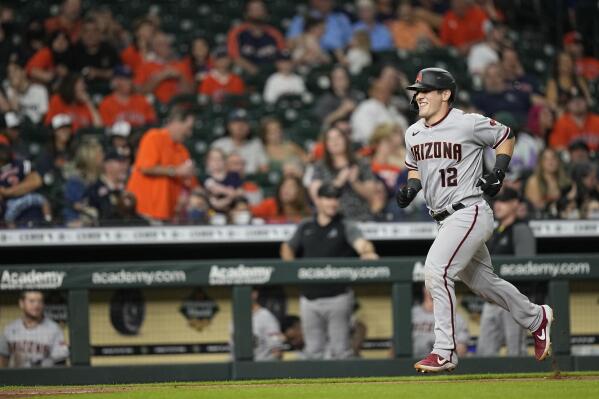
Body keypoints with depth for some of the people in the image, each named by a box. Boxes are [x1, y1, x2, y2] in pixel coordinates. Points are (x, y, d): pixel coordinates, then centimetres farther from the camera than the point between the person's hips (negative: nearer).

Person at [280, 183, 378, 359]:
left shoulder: (345, 227, 1)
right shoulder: (305, 227, 13)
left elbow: (360, 242, -17)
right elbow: (288, 248, 22)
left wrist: (368, 252, -41)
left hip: (337, 297, -4)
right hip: (309, 297, 4)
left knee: (340, 350, -4)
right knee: (313, 351, 8)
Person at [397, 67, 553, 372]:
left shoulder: (469, 123, -11)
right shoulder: (413, 133, 9)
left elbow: (505, 136, 4)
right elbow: (415, 167, 24)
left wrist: (498, 171, -9)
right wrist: (410, 189, 4)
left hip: (469, 213, -8)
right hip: (445, 220, 8)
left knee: (436, 271, -22)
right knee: (482, 281, 17)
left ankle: (444, 352, -18)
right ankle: (536, 318, 39)